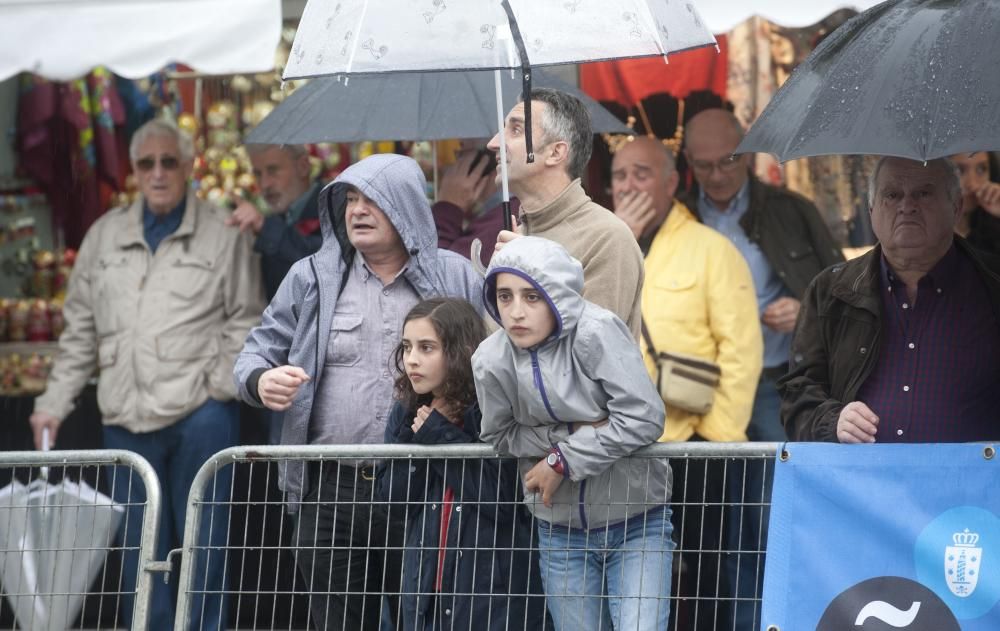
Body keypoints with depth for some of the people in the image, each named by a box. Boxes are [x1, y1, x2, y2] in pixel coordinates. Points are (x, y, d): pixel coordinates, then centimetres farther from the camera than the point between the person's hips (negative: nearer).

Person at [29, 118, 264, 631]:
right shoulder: (105, 236, 15)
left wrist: (221, 382, -9)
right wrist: (54, 402, 14)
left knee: (201, 542, -2)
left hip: (199, 413, -4)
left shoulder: (223, 235, 4)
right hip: (126, 418, 4)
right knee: (139, 549, 5)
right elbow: (80, 330, 19)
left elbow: (245, 321, 4)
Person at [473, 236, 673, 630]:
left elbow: (643, 417, -25)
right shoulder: (491, 361, -12)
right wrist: (570, 434, -17)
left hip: (636, 523, -4)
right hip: (560, 531, 4)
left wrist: (563, 461, -20)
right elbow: (500, 434, 0)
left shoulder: (596, 332, -22)